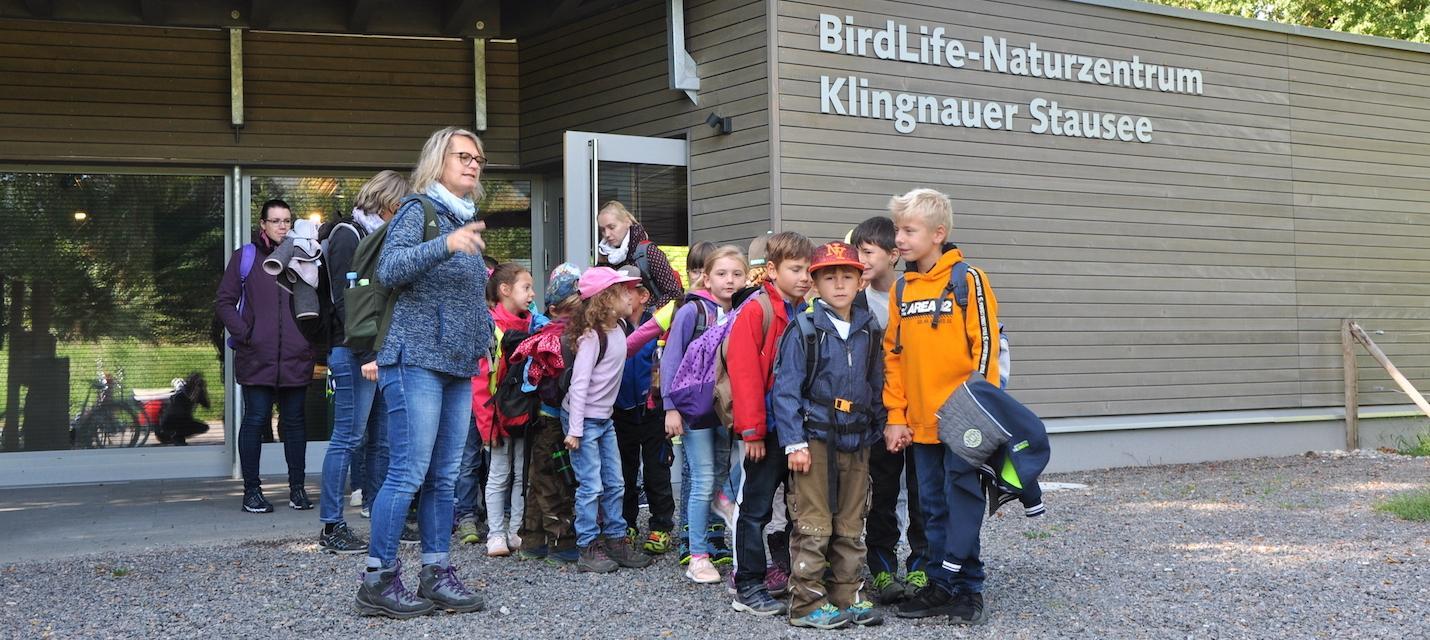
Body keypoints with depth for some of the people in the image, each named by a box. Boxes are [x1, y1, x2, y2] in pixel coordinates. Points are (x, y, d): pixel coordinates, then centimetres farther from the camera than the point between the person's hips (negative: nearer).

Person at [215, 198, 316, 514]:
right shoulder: (245, 257, 6)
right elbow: (224, 302, 5)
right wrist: (244, 333, -6)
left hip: (296, 358, 2)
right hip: (256, 358, -2)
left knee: (294, 421, 7)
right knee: (255, 420, -1)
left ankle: (297, 487, 15)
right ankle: (252, 491, 7)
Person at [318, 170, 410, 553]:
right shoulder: (348, 235, -7)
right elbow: (343, 300, -15)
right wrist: (366, 355, -20)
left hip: (378, 350, 9)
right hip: (354, 351, -9)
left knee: (384, 438, 10)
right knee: (349, 437, -7)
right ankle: (331, 528, -3)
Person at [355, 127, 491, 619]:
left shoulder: (467, 223, 19)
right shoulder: (417, 210, -4)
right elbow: (389, 269, -20)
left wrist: (482, 341, 21)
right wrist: (446, 245, -31)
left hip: (460, 368, 8)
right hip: (417, 361, -8)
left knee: (443, 477, 8)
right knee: (408, 473, -9)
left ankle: (436, 574, 14)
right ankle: (378, 580, -2)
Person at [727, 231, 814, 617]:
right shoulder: (756, 311, -11)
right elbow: (744, 371, -16)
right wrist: (752, 429, -18)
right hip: (770, 428, -7)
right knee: (757, 508, 0)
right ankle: (748, 588, 8)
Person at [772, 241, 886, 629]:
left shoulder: (869, 332, 8)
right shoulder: (804, 329, -7)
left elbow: (877, 388, 15)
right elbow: (785, 389, -9)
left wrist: (875, 433, 11)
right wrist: (794, 443, -14)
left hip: (856, 442, 5)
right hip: (815, 440, -5)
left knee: (851, 527, 11)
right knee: (813, 527, -2)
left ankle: (848, 597, 21)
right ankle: (808, 603, 6)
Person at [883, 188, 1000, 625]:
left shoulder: (968, 280, -8)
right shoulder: (902, 289, 9)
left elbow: (985, 348, -9)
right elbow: (893, 355, 11)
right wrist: (896, 417, 6)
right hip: (920, 422, 6)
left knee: (963, 502, 1)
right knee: (933, 506, 12)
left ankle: (966, 588, 11)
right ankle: (940, 586, 21)